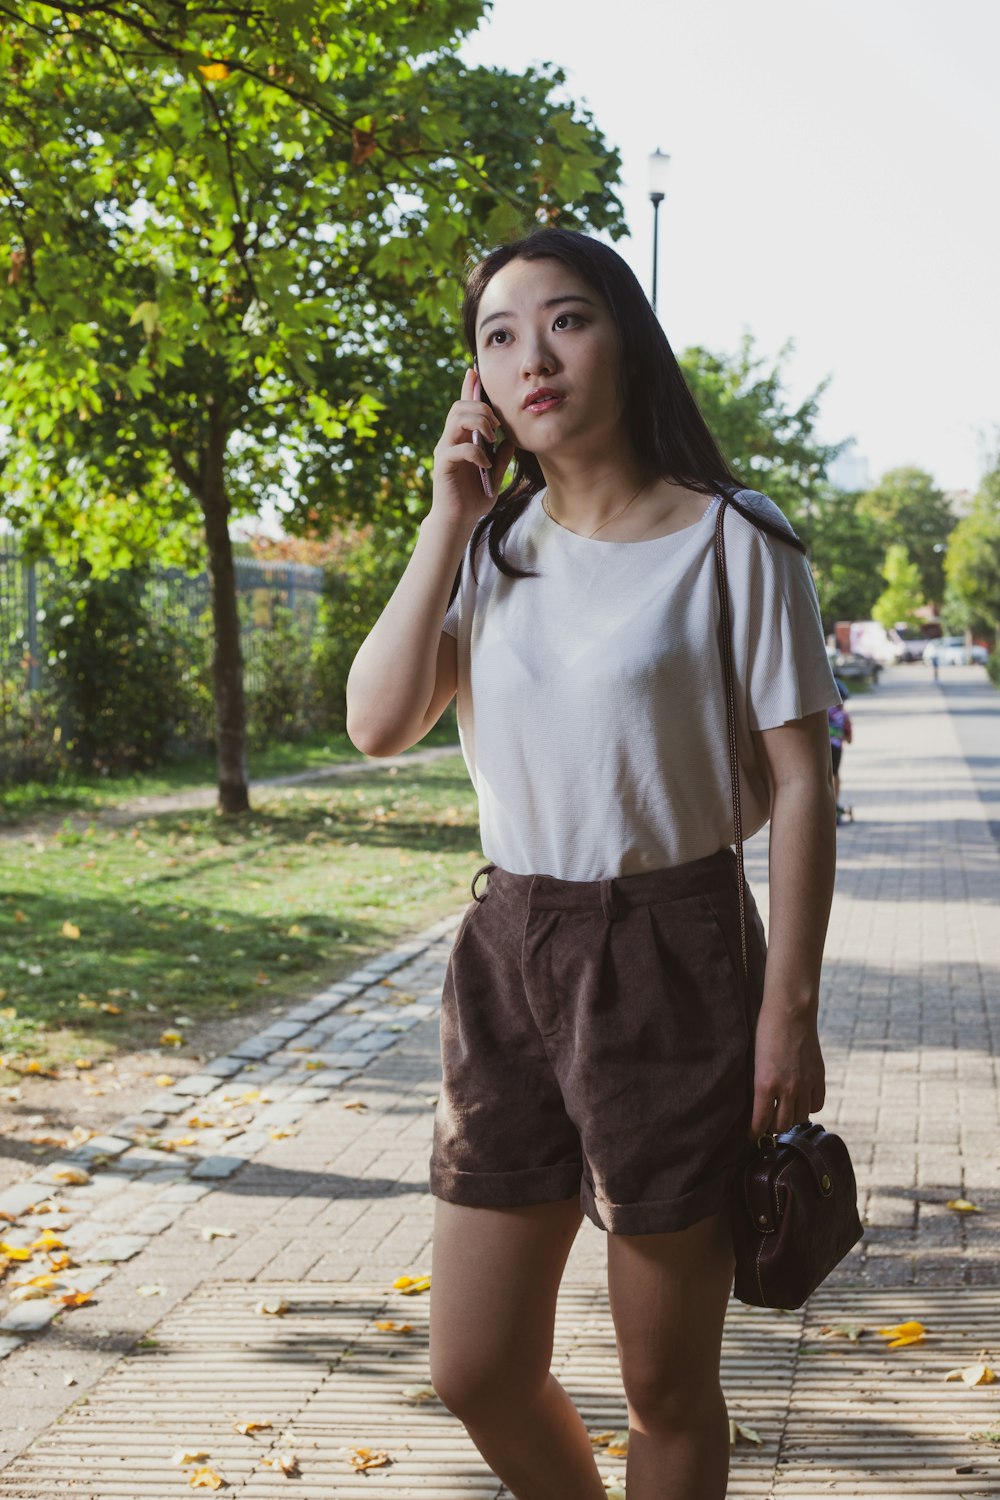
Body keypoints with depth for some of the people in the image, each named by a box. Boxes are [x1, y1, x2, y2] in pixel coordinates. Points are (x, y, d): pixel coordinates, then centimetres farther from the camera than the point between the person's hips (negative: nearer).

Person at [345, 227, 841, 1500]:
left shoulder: (730, 544, -6)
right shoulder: (493, 547, 8)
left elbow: (799, 785, -7)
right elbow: (378, 725, -3)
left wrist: (789, 1011, -11)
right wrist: (448, 520, -6)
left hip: (672, 960, -5)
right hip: (507, 956, 5)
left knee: (664, 1389, 7)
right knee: (476, 1376, 11)